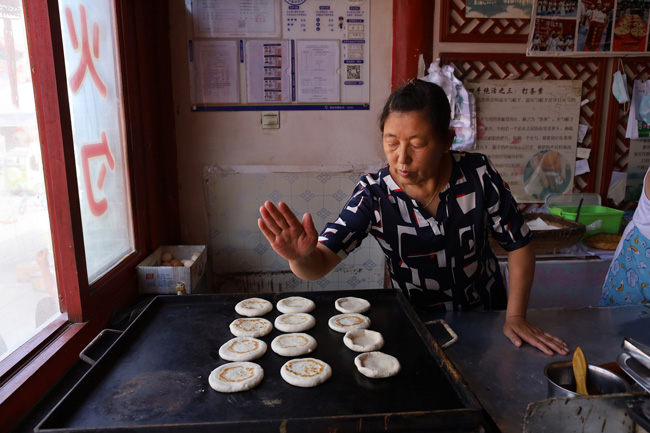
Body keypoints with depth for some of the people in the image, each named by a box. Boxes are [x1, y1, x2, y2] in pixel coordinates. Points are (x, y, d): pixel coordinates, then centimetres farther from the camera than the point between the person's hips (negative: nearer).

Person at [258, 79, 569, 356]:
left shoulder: (478, 176, -16)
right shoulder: (374, 195, -19)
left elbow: (519, 245, -3)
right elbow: (320, 263, -27)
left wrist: (515, 317, -8)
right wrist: (301, 256, -50)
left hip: (483, 313, 1)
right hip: (417, 321, 0)